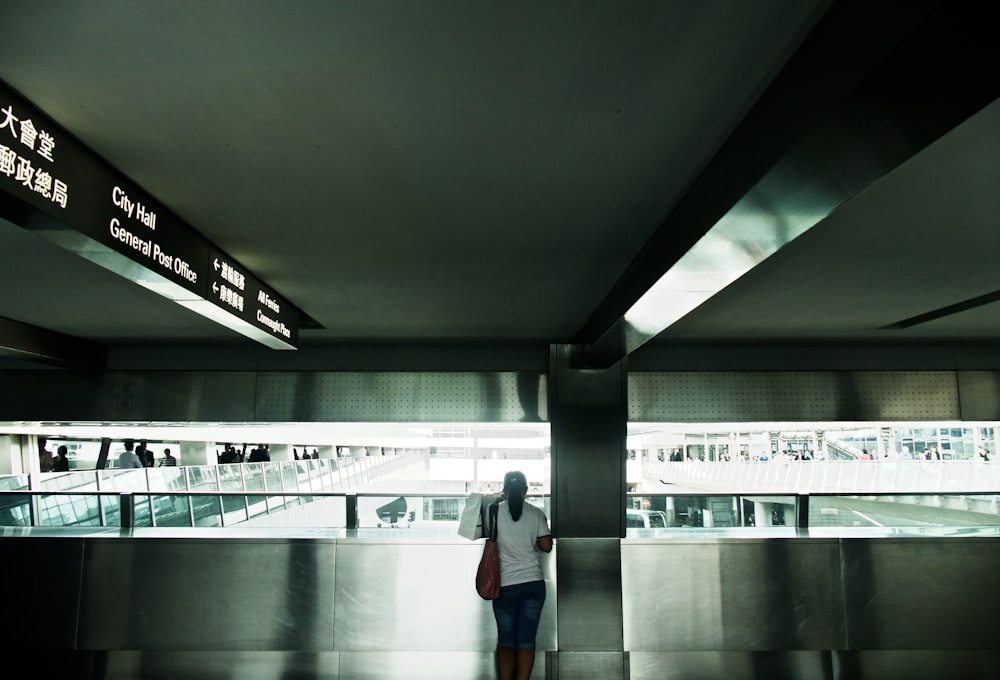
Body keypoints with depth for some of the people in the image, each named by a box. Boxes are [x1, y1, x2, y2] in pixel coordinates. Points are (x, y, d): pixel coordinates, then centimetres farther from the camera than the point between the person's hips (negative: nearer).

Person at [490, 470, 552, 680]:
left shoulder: (494, 511, -5)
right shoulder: (536, 514, -3)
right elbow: (546, 546, -4)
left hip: (505, 585, 0)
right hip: (533, 583, 1)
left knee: (505, 639, 7)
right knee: (526, 640, 5)